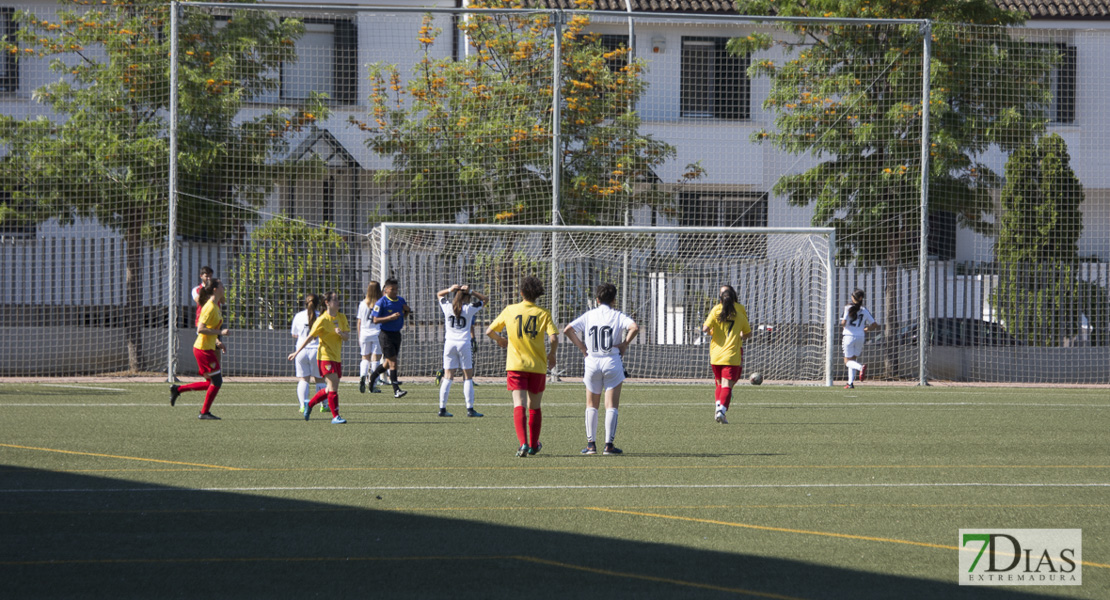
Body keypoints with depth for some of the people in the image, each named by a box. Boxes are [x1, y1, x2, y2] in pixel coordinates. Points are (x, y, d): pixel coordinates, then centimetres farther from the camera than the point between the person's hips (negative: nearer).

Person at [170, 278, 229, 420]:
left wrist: (218, 342, 16)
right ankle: (204, 412, 3)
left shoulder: (215, 307, 14)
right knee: (217, 381, -5)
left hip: (207, 348, 10)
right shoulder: (210, 307, -16)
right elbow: (200, 329, -24)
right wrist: (220, 332, -22)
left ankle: (177, 389, 18)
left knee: (210, 383, 13)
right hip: (204, 349, -10)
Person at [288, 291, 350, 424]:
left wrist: (341, 333, -20)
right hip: (325, 357, -7)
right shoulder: (323, 320, -11)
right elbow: (310, 337, -8)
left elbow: (347, 336, 4)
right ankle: (335, 416, -9)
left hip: (337, 358, 7)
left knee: (331, 389, 10)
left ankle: (309, 405, 30)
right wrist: (297, 352, -9)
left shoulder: (342, 317, 8)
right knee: (333, 386, -14)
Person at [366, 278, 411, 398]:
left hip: (397, 334, 7)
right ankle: (396, 390, -12)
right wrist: (390, 317, -23)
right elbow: (375, 320, -12)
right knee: (393, 362, -12)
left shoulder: (401, 301, 7)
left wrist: (407, 311, -3)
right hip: (386, 334, -7)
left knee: (388, 363, 15)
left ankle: (373, 376, 41)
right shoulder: (381, 302, -11)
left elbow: (404, 316, 20)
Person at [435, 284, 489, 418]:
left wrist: (450, 289, 2)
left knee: (448, 377, 4)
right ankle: (470, 409, -1)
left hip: (449, 343, 3)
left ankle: (442, 408, 1)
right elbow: (485, 299, 8)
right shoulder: (469, 309, -4)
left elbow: (439, 294, 21)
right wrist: (471, 291, -1)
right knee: (468, 377, 3)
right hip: (464, 344, -3)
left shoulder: (447, 307, 2)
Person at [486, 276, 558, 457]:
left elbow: (489, 331, 8)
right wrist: (552, 355, 6)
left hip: (515, 366, -1)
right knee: (535, 407, 16)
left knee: (519, 406, -6)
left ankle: (523, 443, -25)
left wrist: (500, 340, 30)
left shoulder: (510, 310, 1)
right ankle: (533, 445, 27)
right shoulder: (543, 314, -3)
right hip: (537, 366, 1)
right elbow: (553, 338, -14)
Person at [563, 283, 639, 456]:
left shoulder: (588, 315, 5)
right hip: (612, 363, -2)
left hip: (592, 362, 2)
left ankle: (591, 444, 8)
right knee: (611, 406, 2)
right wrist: (625, 344, -6)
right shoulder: (618, 316, -1)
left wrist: (582, 347, 5)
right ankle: (609, 445, -4)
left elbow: (568, 330, -2)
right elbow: (634, 328, -18)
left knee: (591, 406, 13)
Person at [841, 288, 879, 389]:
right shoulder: (865, 311, 3)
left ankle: (861, 367, -28)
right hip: (860, 337, 4)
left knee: (847, 361, 4)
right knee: (853, 360, 17)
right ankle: (851, 383, 10)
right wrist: (866, 329, 24)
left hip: (849, 336, -4)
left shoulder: (848, 308, -7)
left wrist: (843, 324, 8)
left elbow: (843, 323, -15)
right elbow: (875, 325, 6)